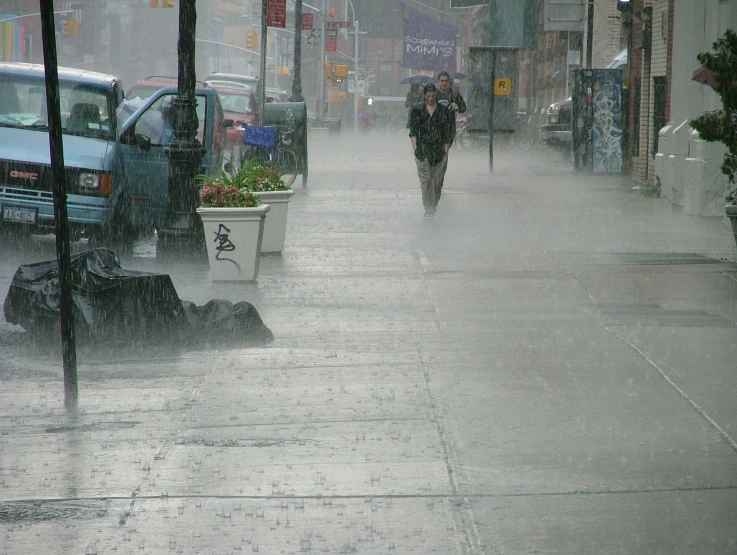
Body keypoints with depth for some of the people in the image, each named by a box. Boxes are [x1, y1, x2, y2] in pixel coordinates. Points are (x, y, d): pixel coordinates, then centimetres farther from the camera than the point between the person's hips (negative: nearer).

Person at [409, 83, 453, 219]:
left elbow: (447, 132, 8)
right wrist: (415, 147, -8)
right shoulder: (417, 110, 5)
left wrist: (446, 150, 2)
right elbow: (413, 130, 3)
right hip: (423, 150, -1)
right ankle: (428, 209, -10)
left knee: (438, 180, 4)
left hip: (439, 150, 1)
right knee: (425, 180, -8)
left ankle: (434, 204, 24)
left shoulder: (443, 111, 7)